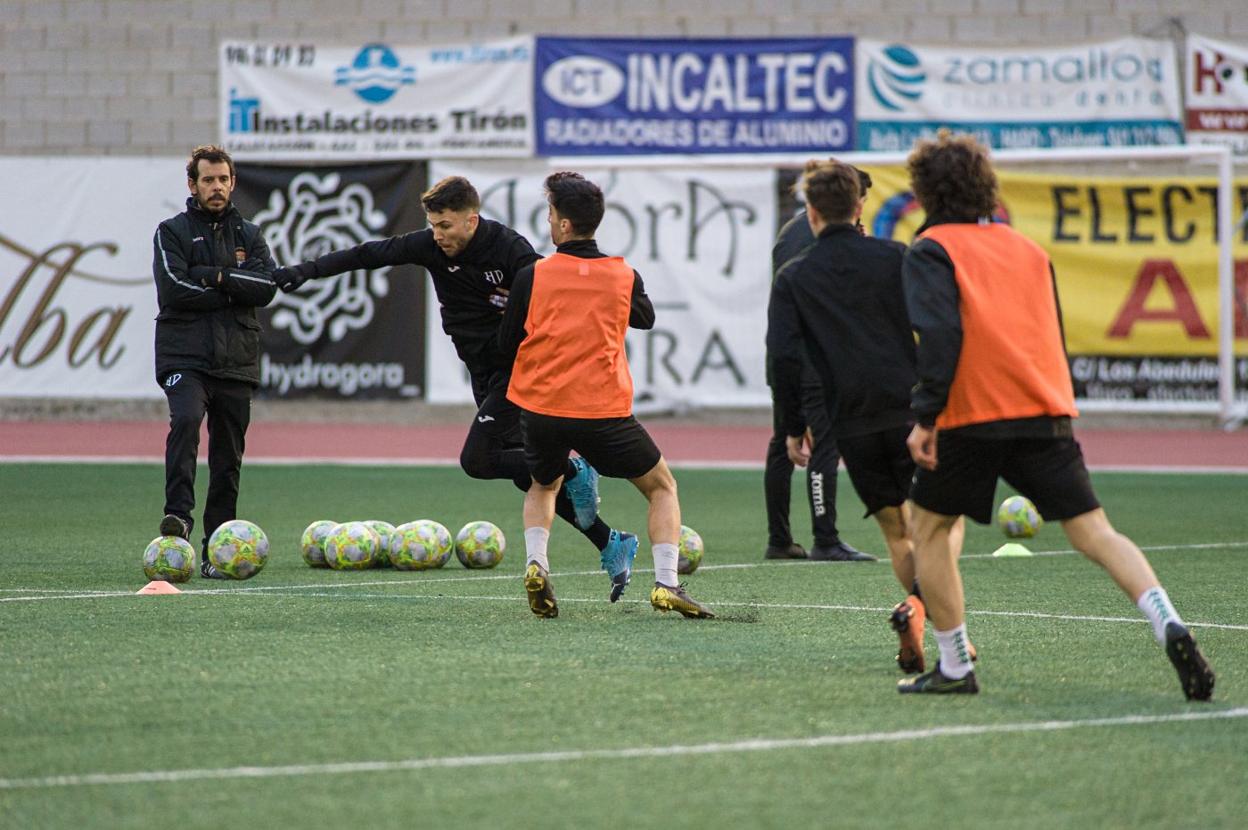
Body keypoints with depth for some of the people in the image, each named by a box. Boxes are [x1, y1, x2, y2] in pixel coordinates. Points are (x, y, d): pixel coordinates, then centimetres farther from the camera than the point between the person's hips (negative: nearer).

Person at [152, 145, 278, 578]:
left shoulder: (249, 235, 16)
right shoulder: (172, 232, 6)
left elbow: (266, 286, -1)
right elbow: (173, 289, -10)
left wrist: (215, 276, -9)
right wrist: (233, 293, -6)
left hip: (236, 361, 3)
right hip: (184, 357, -3)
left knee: (228, 459, 3)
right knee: (185, 419, -31)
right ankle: (179, 515, -37)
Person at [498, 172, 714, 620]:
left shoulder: (532, 276, -3)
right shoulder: (624, 276, 1)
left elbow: (506, 343, 6)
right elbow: (645, 318, 23)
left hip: (540, 410, 1)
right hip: (605, 412, -1)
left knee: (543, 486, 30)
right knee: (662, 486, 17)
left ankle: (536, 563, 5)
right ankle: (666, 583, -2)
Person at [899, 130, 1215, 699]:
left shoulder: (932, 251, 2)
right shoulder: (1027, 248, 20)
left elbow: (940, 333, -14)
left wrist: (926, 416, -16)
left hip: (971, 418, -4)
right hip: (1046, 415, 4)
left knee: (929, 529, 16)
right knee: (1094, 532, 0)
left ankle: (954, 668, 15)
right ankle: (1169, 627, -23)